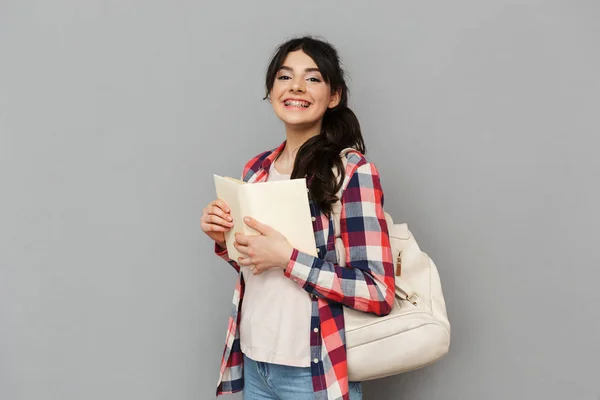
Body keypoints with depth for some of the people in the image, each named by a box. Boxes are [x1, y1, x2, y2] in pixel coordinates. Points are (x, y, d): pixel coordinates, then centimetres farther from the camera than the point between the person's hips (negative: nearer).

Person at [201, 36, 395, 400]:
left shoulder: (353, 172, -15)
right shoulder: (257, 169, 2)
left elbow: (380, 293, -20)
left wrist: (288, 257, -22)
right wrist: (225, 241, -5)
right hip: (254, 361, 6)